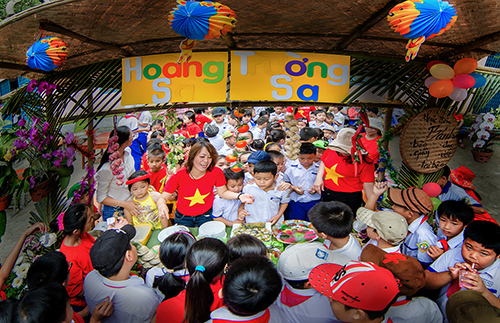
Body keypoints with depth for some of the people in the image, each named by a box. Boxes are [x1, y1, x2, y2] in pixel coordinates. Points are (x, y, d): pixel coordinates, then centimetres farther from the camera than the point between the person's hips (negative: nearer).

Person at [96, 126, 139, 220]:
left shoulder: (127, 152, -7)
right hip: (113, 211, -6)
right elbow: (101, 198, -17)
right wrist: (124, 204, -24)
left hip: (129, 203, 6)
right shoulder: (107, 168, -28)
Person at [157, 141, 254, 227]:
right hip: (183, 217, 0)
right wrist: (162, 205, -42)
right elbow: (163, 198, -18)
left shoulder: (216, 172, -20)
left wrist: (239, 196, -24)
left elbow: (223, 192, -6)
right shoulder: (179, 175, -23)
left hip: (206, 216, 0)